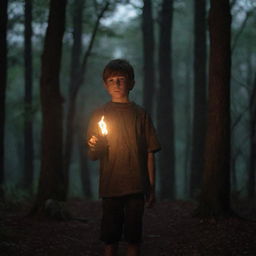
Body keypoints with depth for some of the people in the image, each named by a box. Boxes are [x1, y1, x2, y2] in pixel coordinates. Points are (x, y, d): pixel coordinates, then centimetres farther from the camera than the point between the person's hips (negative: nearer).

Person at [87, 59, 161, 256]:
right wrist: (93, 148, -20)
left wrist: (152, 188, 2)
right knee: (110, 237, 1)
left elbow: (150, 154, 6)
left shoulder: (140, 114, 6)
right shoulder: (100, 114, 7)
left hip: (136, 187, 0)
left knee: (134, 236, 1)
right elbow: (93, 156, 4)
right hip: (110, 186, 0)